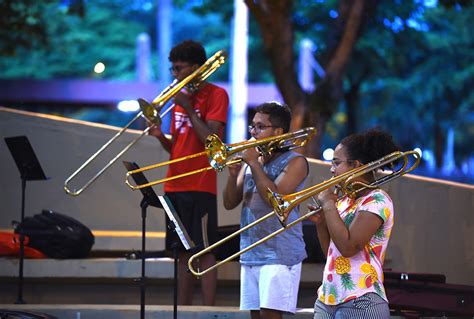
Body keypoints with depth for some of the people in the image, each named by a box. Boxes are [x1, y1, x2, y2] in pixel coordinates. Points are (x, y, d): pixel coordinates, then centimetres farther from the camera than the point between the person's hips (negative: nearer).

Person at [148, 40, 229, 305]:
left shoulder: (216, 95, -4)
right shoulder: (181, 96, 17)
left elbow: (210, 140, -15)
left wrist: (188, 109, -13)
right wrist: (161, 136, 0)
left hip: (200, 186, -7)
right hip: (175, 185, 7)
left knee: (204, 250, -8)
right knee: (183, 251, 9)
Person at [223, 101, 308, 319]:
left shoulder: (295, 162, -4)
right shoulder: (249, 163, 16)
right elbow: (230, 203, 13)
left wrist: (254, 164, -12)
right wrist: (233, 173, -4)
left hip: (279, 254, -7)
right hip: (250, 253, 7)